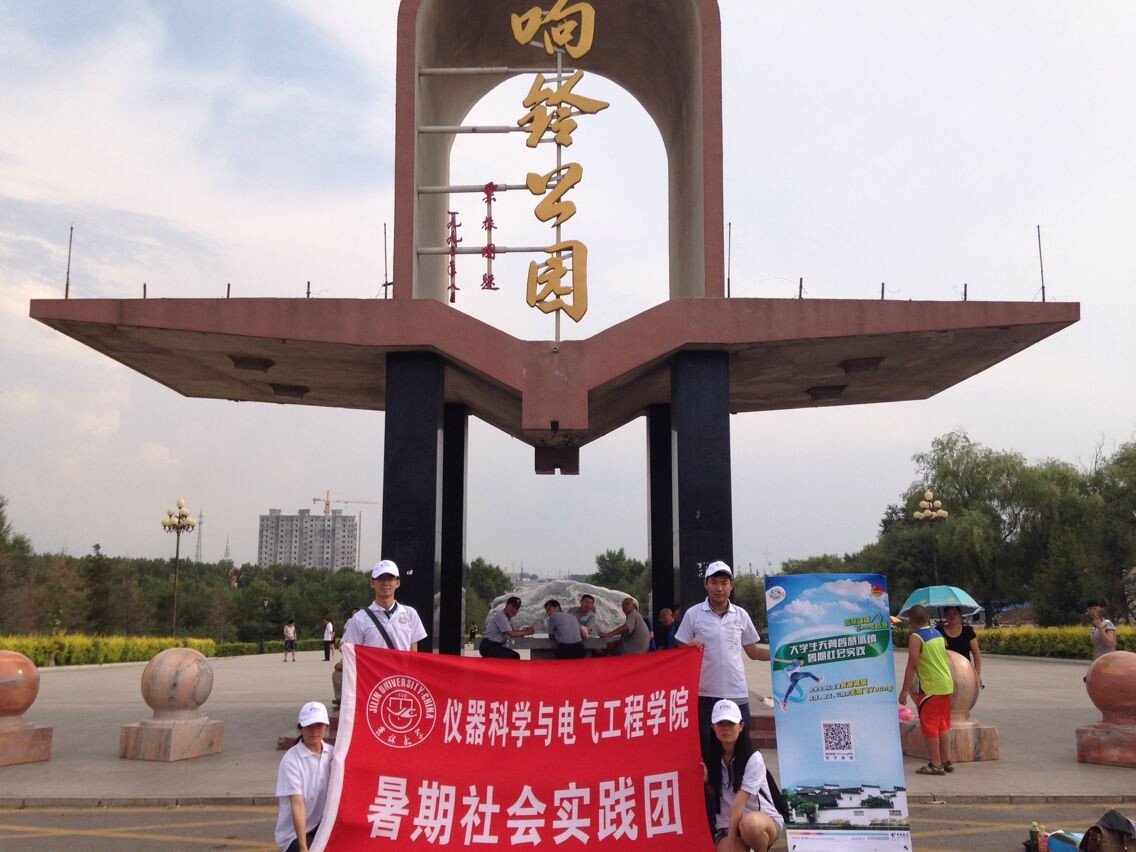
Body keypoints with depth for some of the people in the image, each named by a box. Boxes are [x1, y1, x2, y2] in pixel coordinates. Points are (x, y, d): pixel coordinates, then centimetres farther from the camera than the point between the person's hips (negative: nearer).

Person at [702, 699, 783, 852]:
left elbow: (739, 803, -21)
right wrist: (706, 781, -11)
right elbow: (717, 796, 8)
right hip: (728, 824, 4)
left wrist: (730, 839, -24)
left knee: (750, 823, -39)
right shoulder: (711, 758, 0)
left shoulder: (753, 758, -16)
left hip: (764, 820, -3)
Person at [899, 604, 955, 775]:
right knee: (943, 724, 16)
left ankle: (935, 765, 0)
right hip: (947, 684, 8)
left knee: (929, 725, -1)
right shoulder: (938, 634, 11)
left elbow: (912, 665, -19)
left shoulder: (916, 637, -14)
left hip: (931, 687, -8)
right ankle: (947, 761, 20)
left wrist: (905, 690, -17)